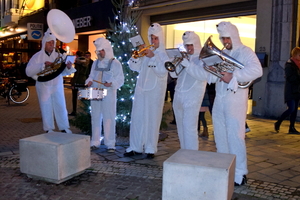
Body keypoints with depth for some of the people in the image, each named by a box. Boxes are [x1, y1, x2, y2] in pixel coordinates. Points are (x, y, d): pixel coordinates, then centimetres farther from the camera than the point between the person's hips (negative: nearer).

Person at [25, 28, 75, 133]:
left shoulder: (59, 56, 6)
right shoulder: (37, 56, -1)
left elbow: (64, 72, 5)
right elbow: (28, 71, -10)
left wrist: (68, 67, -19)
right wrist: (42, 65, -21)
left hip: (57, 86, 2)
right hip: (43, 86, -2)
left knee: (61, 107, 2)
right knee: (46, 109, 3)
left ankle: (64, 128, 11)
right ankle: (49, 130, 12)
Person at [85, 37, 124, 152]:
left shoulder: (115, 63, 0)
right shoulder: (95, 63, 17)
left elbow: (120, 80, -4)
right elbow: (91, 76, 22)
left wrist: (111, 83, -22)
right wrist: (89, 81, 0)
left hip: (109, 95, -5)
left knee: (109, 119, -4)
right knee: (95, 118, 9)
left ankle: (110, 144, 2)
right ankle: (95, 142, 18)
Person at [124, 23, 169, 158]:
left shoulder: (164, 55, 1)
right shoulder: (146, 53, 13)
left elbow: (162, 70, -16)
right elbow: (134, 67, 9)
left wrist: (153, 57, -20)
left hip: (155, 91, -4)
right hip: (141, 90, 5)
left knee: (152, 119, -1)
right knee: (137, 118, 5)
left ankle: (150, 149, 8)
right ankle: (135, 147, 13)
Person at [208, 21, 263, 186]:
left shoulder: (244, 52, -4)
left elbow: (256, 70, -22)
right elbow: (210, 76, 16)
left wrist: (233, 76, -27)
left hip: (235, 100, -7)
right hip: (219, 99, 7)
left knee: (235, 137, -7)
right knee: (220, 136, 13)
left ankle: (239, 175, 3)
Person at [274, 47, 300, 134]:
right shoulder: (289, 65, -10)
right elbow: (289, 78, -19)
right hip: (290, 91, -8)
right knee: (291, 109, -12)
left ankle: (292, 128, 12)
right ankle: (278, 123, 5)